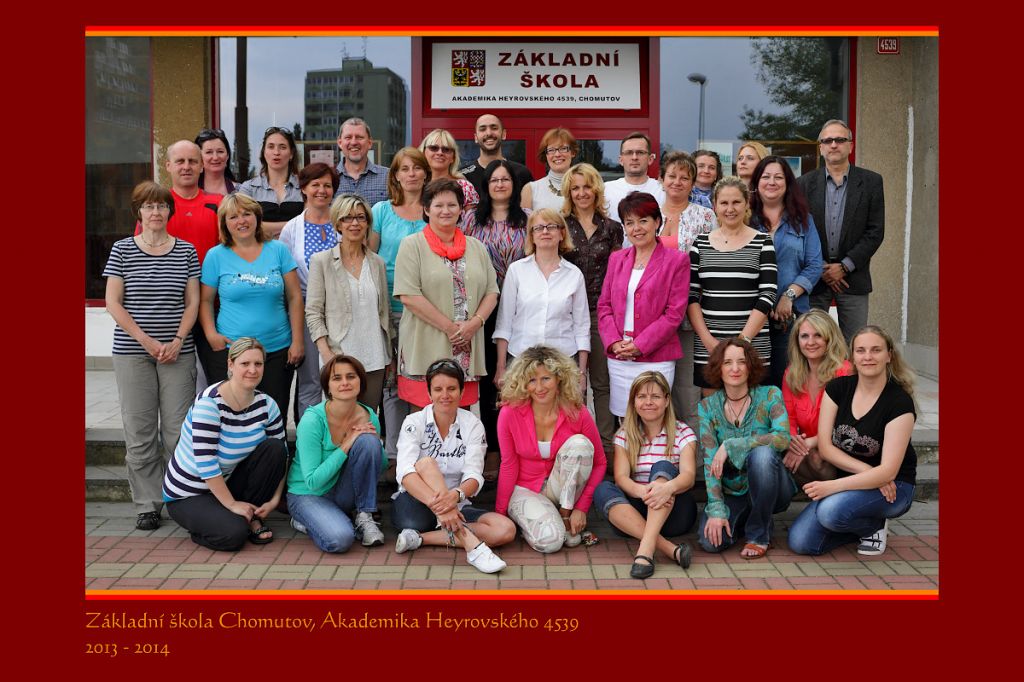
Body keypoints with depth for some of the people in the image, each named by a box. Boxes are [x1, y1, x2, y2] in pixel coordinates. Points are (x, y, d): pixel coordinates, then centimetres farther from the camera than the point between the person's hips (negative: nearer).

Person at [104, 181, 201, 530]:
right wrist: (147, 341, -9)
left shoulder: (186, 251, 7)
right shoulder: (122, 250, 3)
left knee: (178, 430, 0)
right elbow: (113, 302, -1)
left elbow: (193, 301, 6)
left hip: (178, 353, 1)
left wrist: (178, 340, -8)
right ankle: (147, 505, 12)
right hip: (132, 353, 0)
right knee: (139, 433, 2)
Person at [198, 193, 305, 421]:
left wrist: (297, 341, -1)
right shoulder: (216, 256, 4)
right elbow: (205, 300, 8)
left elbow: (295, 297, 4)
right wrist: (211, 334, -8)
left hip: (278, 351, 1)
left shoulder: (278, 250, 5)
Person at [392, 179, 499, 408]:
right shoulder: (412, 245, 1)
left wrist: (475, 322, -5)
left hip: (467, 352, 4)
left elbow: (491, 292, 13)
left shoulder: (476, 248, 16)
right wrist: (449, 327, -11)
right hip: (426, 351, -4)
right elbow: (409, 296, -9)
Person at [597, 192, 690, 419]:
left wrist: (639, 345, -12)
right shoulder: (617, 259, 13)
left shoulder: (676, 261, 0)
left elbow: (675, 313, -6)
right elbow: (604, 306, 11)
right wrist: (614, 342, -6)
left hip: (656, 359, -4)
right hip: (618, 359, 4)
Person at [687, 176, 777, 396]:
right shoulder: (700, 243, 9)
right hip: (706, 345, 2)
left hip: (752, 343, -2)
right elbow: (690, 295, 5)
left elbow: (767, 296, -4)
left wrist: (742, 340, -12)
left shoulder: (762, 242, 4)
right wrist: (707, 339, -7)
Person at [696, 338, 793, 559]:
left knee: (762, 453, -33)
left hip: (769, 489, -2)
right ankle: (743, 520, 14)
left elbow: (782, 438, -24)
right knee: (711, 541, -24)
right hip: (731, 493, 2)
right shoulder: (707, 407, -2)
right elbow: (710, 461, -10)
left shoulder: (769, 396, -6)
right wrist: (716, 509, -20)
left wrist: (730, 445, -25)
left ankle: (759, 534, -12)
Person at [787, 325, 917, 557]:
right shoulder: (838, 388, -2)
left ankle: (875, 525, 0)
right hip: (848, 483, 5)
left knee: (832, 510, -34)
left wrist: (833, 486, -30)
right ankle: (864, 523, 11)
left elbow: (888, 471, -21)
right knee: (800, 542, -15)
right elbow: (825, 447, -5)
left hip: (892, 488, -5)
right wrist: (866, 470, -18)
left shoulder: (900, 403, -16)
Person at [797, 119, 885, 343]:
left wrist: (844, 266, -9)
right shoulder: (805, 183, 6)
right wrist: (820, 269, -7)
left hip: (853, 277, 0)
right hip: (814, 278, 1)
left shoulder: (871, 181, 4)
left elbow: (875, 231, -1)